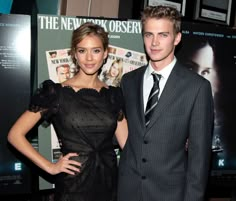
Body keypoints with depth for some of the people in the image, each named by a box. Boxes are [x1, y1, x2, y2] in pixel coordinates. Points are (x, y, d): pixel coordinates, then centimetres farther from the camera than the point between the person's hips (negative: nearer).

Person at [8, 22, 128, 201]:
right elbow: (15, 134, -5)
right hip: (73, 186, -3)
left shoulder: (114, 95, 3)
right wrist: (50, 167, -8)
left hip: (109, 182, 4)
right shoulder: (56, 93, -8)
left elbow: (127, 142, 3)